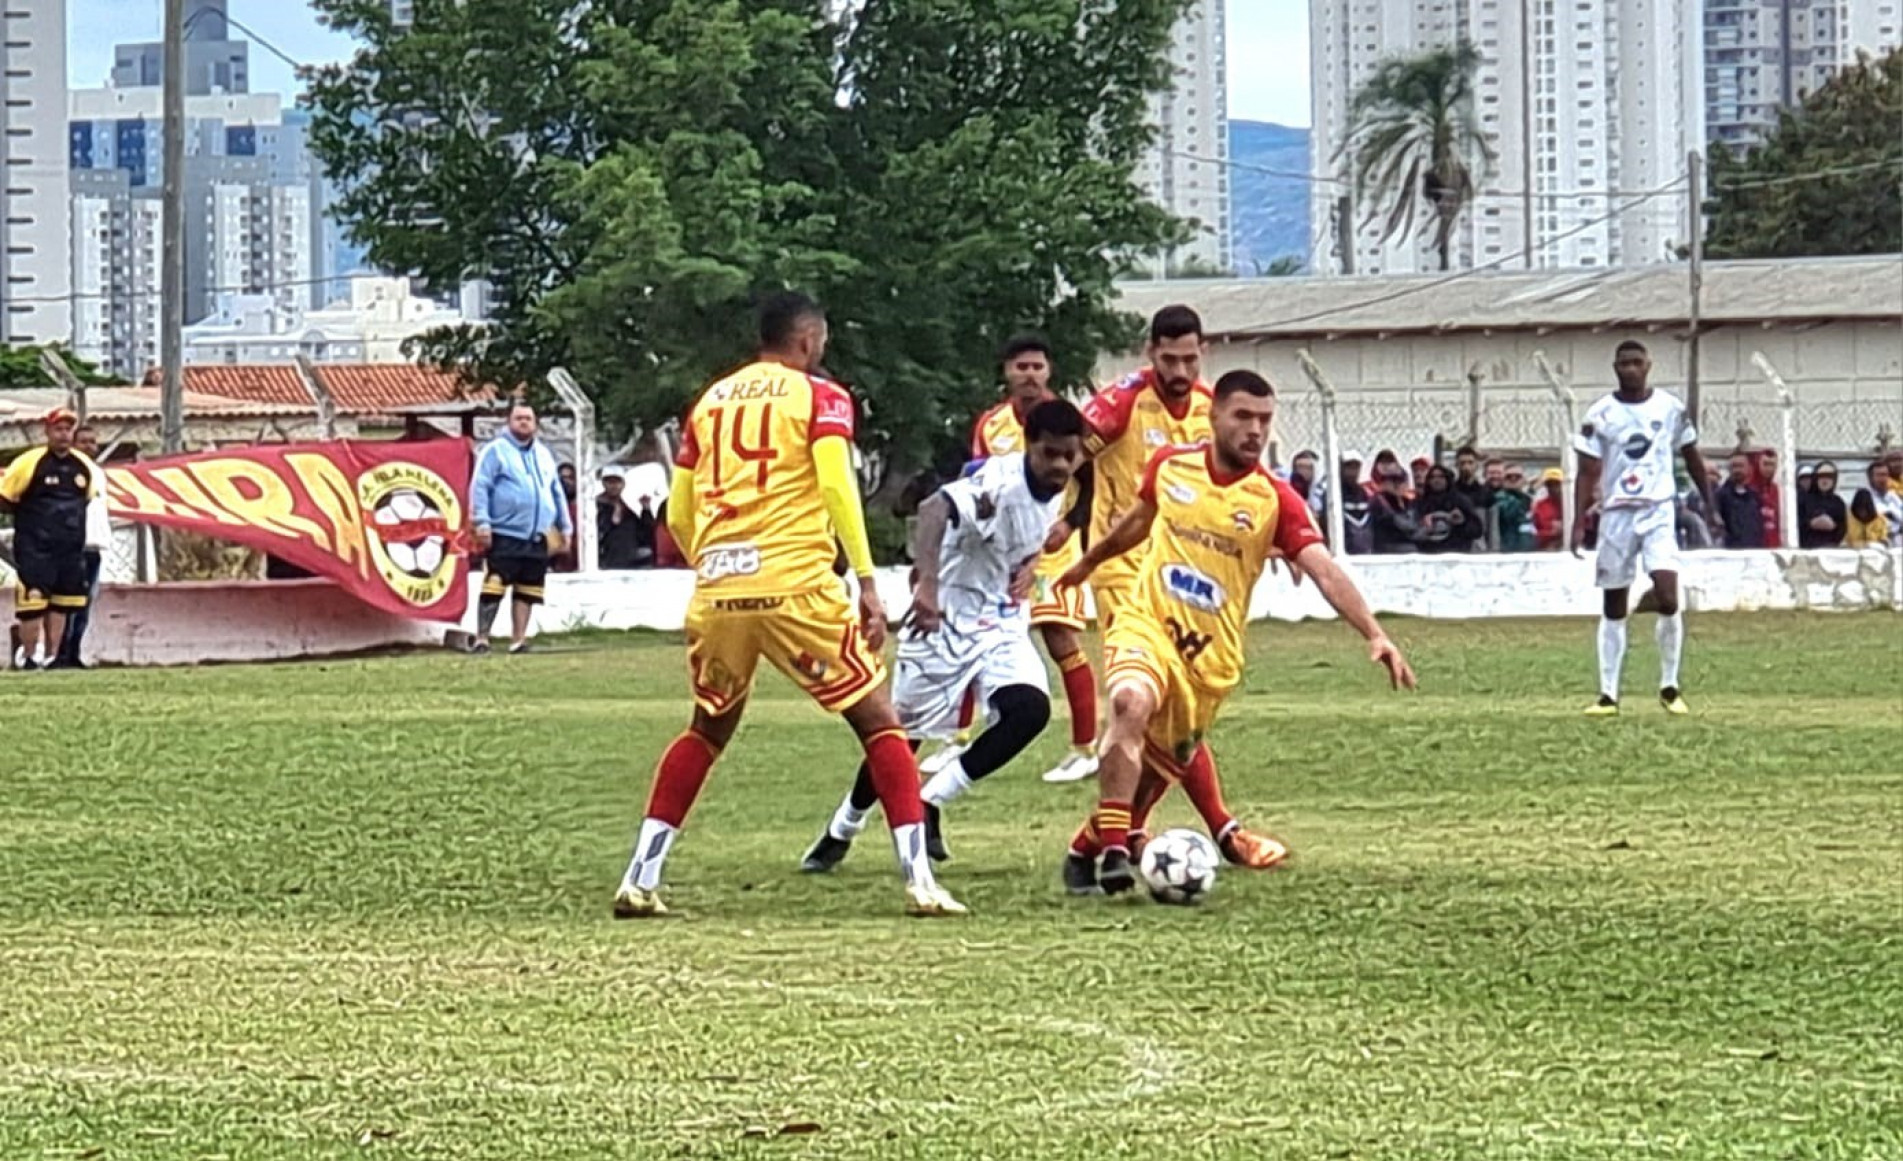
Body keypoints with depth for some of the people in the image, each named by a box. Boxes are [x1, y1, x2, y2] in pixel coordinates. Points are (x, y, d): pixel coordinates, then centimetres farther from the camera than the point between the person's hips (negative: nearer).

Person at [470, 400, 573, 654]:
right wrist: (482, 522, -16)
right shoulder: (496, 451, -1)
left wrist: (565, 526, 20)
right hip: (504, 537, -6)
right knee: (493, 587, -11)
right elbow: (480, 488, -7)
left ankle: (518, 640, 12)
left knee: (528, 592, 6)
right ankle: (482, 639, -9)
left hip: (537, 538, 6)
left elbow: (556, 491, 24)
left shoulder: (543, 453, 18)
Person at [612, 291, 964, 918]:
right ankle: (920, 882, -4)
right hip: (796, 587, -4)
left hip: (717, 593, 5)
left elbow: (678, 516, 17)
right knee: (878, 722, 6)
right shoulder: (819, 396, 4)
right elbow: (837, 484, -11)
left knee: (708, 729, 23)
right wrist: (867, 582, -13)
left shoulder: (711, 400, 17)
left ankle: (639, 880, 14)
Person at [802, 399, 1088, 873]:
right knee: (905, 732, 4)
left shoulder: (1055, 495, -2)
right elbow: (935, 509, -45)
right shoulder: (1001, 479, -26)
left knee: (1031, 709, -20)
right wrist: (927, 584, -57)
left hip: (1001, 621, 6)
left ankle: (930, 804, -6)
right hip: (946, 619, -6)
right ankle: (841, 831, 30)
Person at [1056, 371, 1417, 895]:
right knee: (1132, 703, -32)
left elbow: (1324, 570, -19)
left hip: (1211, 655, 1)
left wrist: (1374, 634, -32)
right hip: (1145, 622, -1)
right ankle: (1112, 851, -29)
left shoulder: (1275, 499, -9)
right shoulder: (1170, 467, -1)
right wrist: (1090, 561, 37)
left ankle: (1087, 849, 35)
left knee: (1156, 772, 9)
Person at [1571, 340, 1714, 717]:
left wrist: (1711, 505, 10)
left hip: (1659, 510, 0)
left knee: (1668, 594, -16)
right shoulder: (1601, 414, -1)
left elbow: (1692, 457, 13)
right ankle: (1608, 694, 10)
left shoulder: (1670, 407, 3)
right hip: (1616, 513, 0)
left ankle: (1669, 686, -1)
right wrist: (1579, 523, -9)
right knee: (1614, 607, 5)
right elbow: (1588, 472, -1)